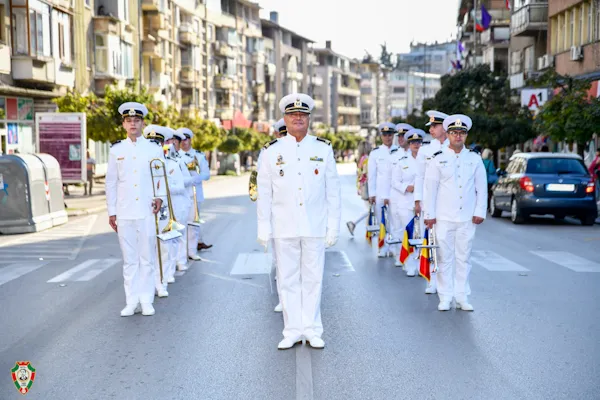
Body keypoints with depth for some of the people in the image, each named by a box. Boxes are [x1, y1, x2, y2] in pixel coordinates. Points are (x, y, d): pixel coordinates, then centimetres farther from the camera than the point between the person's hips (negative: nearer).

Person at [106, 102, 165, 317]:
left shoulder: (154, 149, 6)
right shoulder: (116, 150, 8)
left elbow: (162, 178, 10)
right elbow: (111, 182, 10)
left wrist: (159, 197, -9)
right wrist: (111, 211, 6)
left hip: (148, 212, -1)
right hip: (124, 213, 1)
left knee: (147, 258, 3)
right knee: (129, 259, 5)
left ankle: (146, 300, 10)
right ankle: (131, 301, 11)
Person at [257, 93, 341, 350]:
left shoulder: (323, 149, 4)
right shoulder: (271, 151, 3)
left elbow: (333, 191, 5)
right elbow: (263, 192, 4)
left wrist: (333, 225, 1)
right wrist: (263, 227, -1)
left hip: (315, 227, 0)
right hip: (284, 229, 0)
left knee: (313, 279, 5)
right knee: (287, 279, 5)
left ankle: (312, 330, 16)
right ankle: (292, 331, 15)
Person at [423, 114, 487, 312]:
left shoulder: (475, 158, 7)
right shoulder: (438, 159, 2)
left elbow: (482, 187, 9)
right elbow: (430, 188, 2)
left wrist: (480, 212, 3)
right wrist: (429, 214, -1)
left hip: (467, 219, 1)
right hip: (444, 218, -1)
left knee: (464, 258, 5)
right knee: (445, 258, 2)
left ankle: (462, 297, 12)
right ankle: (445, 297, 9)